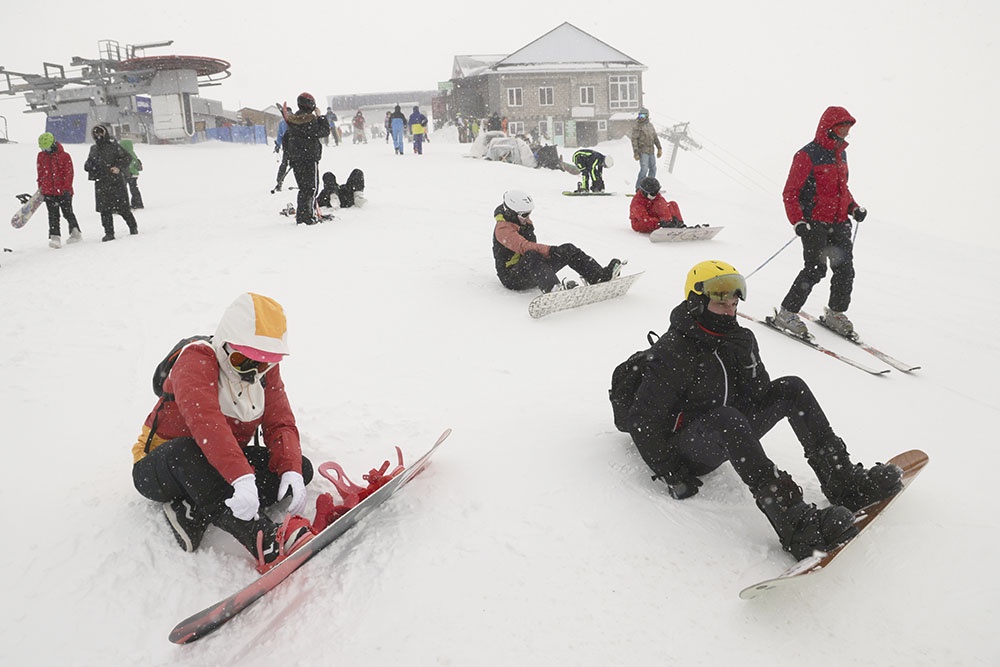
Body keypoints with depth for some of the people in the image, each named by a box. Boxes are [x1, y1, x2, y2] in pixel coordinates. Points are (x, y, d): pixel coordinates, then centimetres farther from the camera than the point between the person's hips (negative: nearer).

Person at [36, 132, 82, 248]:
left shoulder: (64, 156, -5)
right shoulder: (41, 156, 8)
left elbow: (69, 173, -7)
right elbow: (40, 173, 16)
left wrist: (67, 188, -13)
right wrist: (41, 187, 18)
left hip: (64, 191, -3)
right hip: (48, 191, 3)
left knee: (68, 213, 4)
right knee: (53, 215, -1)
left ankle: (75, 232, 18)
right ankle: (55, 237, -4)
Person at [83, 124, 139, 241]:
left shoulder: (113, 146, -3)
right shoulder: (94, 149, 15)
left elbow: (127, 158, -4)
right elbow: (88, 165, 24)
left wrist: (119, 167, -16)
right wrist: (88, 165, 1)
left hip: (116, 182, -5)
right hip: (101, 184, 5)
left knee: (122, 208, -1)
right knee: (105, 210, 1)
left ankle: (133, 227, 19)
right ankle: (109, 233, 6)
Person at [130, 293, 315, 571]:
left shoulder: (266, 370, -2)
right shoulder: (196, 359, -22)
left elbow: (281, 425, -8)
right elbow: (205, 420, -40)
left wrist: (291, 471, -30)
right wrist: (242, 477, -54)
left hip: (220, 470, 6)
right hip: (161, 471, -6)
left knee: (301, 467, -14)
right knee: (185, 449, -40)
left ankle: (193, 512, -27)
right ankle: (263, 540, -51)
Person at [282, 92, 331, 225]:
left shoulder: (292, 121, 12)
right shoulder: (311, 120, -13)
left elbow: (285, 140, 17)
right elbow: (324, 131, -8)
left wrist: (291, 154, 24)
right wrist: (321, 117, 2)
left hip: (295, 160, 7)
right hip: (310, 159, -7)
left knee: (303, 188, 15)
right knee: (311, 188, -3)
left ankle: (300, 216, 14)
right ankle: (308, 216, -9)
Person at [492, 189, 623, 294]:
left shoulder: (525, 223, 15)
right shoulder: (502, 229, -17)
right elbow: (523, 247, -32)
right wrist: (550, 250, -43)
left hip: (533, 271, 9)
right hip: (512, 278, -9)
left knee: (568, 249, -5)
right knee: (531, 256, -43)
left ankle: (600, 276, -14)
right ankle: (553, 288, -66)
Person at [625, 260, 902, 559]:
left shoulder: (740, 340, 2)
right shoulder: (671, 354, -18)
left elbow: (760, 393, 9)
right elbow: (642, 421, -16)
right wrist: (671, 474, -18)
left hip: (730, 437, 7)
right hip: (689, 449, -7)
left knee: (791, 388, -7)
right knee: (725, 417, -40)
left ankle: (843, 481, -12)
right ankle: (793, 523, -50)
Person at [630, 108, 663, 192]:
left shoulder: (650, 125, 13)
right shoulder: (636, 126, -7)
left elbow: (655, 138, 21)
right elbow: (634, 140, -11)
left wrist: (659, 148, 18)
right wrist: (636, 152, -18)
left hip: (651, 151, 7)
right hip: (643, 151, -7)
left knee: (653, 168, 12)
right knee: (644, 169, -17)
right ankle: (639, 188, -11)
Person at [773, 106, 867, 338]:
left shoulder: (840, 154, 15)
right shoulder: (808, 155, -10)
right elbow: (790, 193, -11)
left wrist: (854, 207, 12)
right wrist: (797, 221, -22)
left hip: (839, 223, 7)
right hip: (814, 223, -7)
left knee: (845, 270, 5)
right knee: (815, 269, -14)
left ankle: (836, 313, 23)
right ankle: (786, 313, -1)